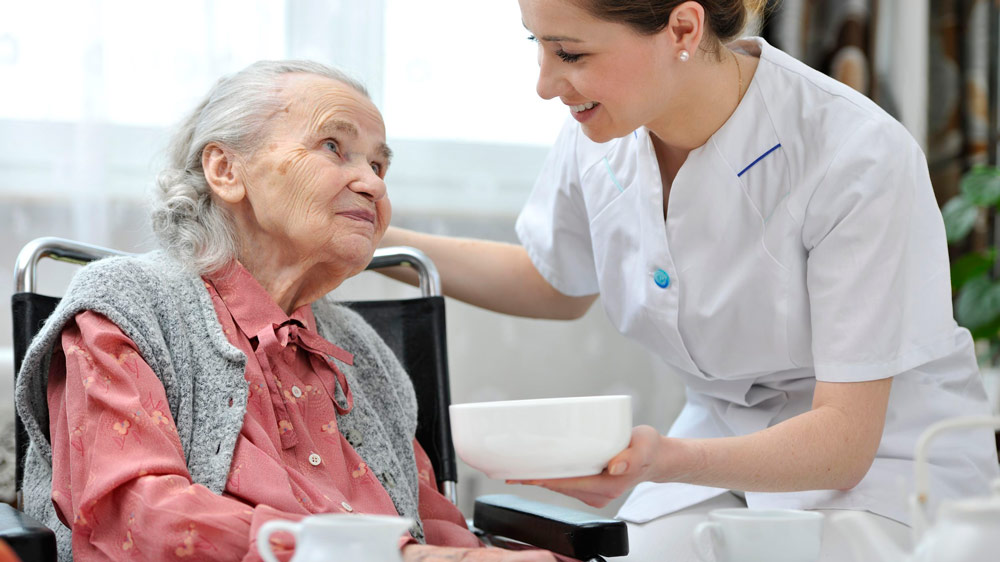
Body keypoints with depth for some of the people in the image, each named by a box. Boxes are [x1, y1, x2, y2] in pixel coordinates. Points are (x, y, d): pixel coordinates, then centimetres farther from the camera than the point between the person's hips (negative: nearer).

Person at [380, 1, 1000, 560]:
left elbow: (844, 439, -25)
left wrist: (666, 460, -42)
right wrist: (382, 241, 5)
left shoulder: (863, 160, -25)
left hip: (883, 453, -4)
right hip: (722, 445, 5)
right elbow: (559, 285, 16)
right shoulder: (601, 129, -7)